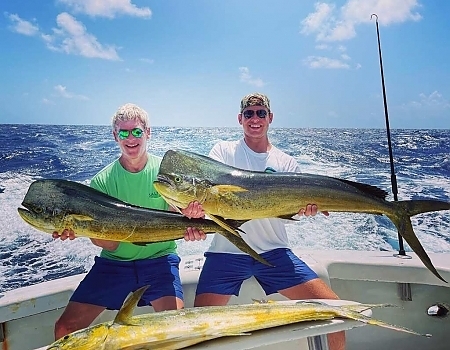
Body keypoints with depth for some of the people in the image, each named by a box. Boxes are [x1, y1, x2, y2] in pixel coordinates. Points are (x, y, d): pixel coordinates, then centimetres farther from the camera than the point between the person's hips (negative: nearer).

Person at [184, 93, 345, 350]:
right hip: (227, 251, -1)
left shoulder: (287, 163, 9)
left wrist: (307, 206, -24)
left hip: (274, 251, 2)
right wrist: (196, 205, -35)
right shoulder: (224, 150, 4)